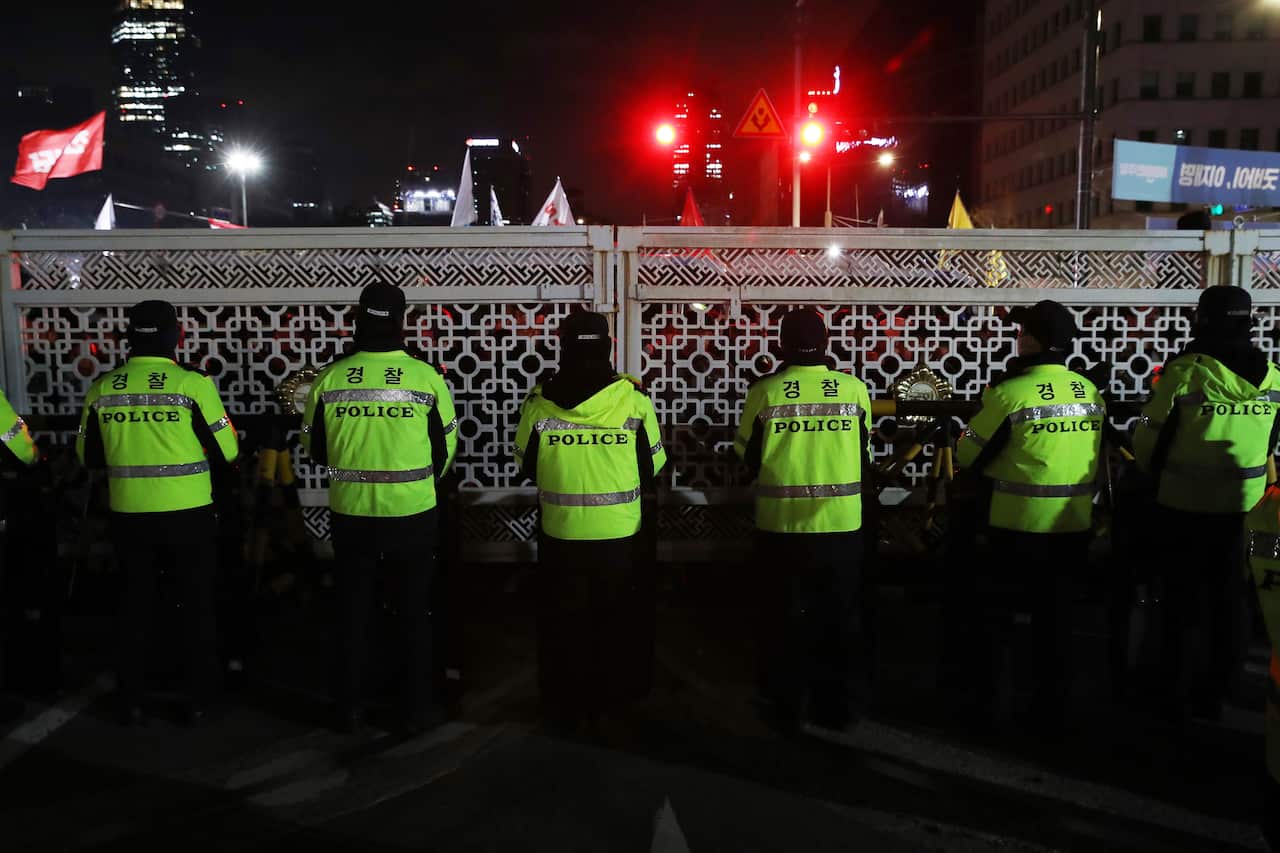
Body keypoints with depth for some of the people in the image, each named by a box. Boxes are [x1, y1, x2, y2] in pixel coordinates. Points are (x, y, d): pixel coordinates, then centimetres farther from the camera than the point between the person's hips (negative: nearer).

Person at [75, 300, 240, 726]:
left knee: (135, 603, 18)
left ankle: (130, 699, 25)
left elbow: (89, 456, 9)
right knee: (197, 604, 13)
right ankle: (198, 697, 19)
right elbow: (227, 451, -7)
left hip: (129, 515, 3)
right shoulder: (194, 384, -12)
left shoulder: (102, 388, -1)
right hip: (188, 514, -3)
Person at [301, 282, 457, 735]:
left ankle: (350, 707, 26)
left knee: (352, 611, 16)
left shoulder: (329, 378, -7)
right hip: (413, 513, -1)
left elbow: (315, 448, 5)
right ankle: (418, 707, 20)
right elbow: (445, 449, 0)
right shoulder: (427, 377, -11)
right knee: (416, 612, 12)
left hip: (350, 513, 2)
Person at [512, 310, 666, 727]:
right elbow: (654, 463, 0)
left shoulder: (538, 402, -8)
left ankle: (564, 706, 25)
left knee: (563, 621, 15)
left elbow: (526, 465, 4)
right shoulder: (634, 399, -10)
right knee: (621, 621, 18)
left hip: (560, 535, 0)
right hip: (621, 534, 0)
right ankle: (615, 698, 29)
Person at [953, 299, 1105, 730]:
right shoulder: (1091, 391, 2)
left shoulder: (1010, 391, -16)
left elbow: (969, 455, -8)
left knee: (995, 614, 11)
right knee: (1055, 617, 16)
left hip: (1017, 525, -5)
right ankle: (1052, 707, 25)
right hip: (1073, 525, 5)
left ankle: (987, 700, 18)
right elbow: (1095, 455, 12)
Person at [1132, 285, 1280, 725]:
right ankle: (1214, 695, 26)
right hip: (1245, 508, 4)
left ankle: (1178, 700, 16)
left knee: (1186, 603, 7)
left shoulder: (1185, 371, -17)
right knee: (1229, 603, 15)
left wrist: (1155, 478, 11)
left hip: (1186, 507, -4)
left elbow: (1148, 440, -9)